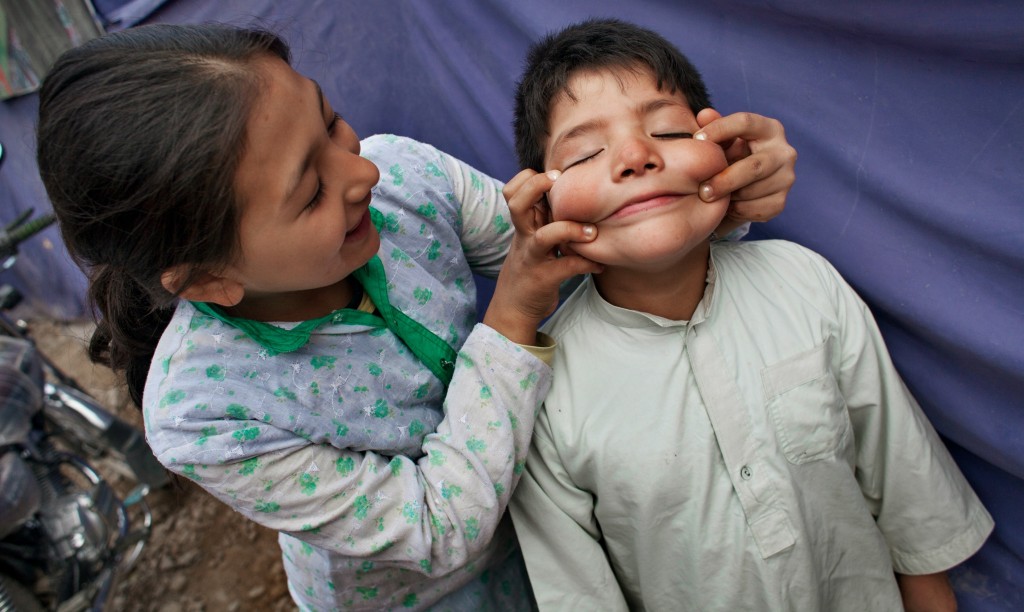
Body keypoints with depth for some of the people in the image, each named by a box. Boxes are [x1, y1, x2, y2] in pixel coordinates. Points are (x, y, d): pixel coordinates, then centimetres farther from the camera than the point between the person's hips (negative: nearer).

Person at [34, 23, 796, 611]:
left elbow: (577, 234, -13)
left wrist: (711, 192, -31)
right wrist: (512, 322, -37)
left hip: (517, 497, 4)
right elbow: (440, 532, -29)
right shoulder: (202, 416, -35)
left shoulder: (401, 173, -27)